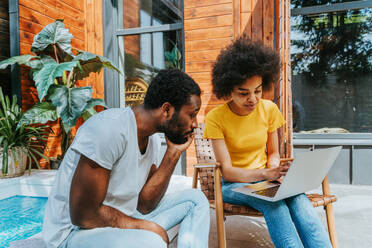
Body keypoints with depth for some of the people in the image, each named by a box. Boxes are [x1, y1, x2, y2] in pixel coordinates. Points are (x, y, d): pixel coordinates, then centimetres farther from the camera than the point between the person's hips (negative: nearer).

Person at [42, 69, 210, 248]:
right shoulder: (110, 128, -26)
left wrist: (173, 152, -8)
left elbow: (144, 205, -4)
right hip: (76, 232, -8)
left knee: (195, 199, 3)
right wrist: (144, 226, -14)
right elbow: (83, 215, -24)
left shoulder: (153, 139, 1)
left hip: (122, 222, 8)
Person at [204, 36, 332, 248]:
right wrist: (265, 173, -33)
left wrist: (274, 169, -14)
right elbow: (227, 171, -16)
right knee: (274, 202, -35)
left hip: (264, 178, 4)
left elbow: (273, 152, 10)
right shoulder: (215, 118, -13)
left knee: (298, 198, -30)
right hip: (234, 183, -3)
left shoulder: (269, 109, -1)